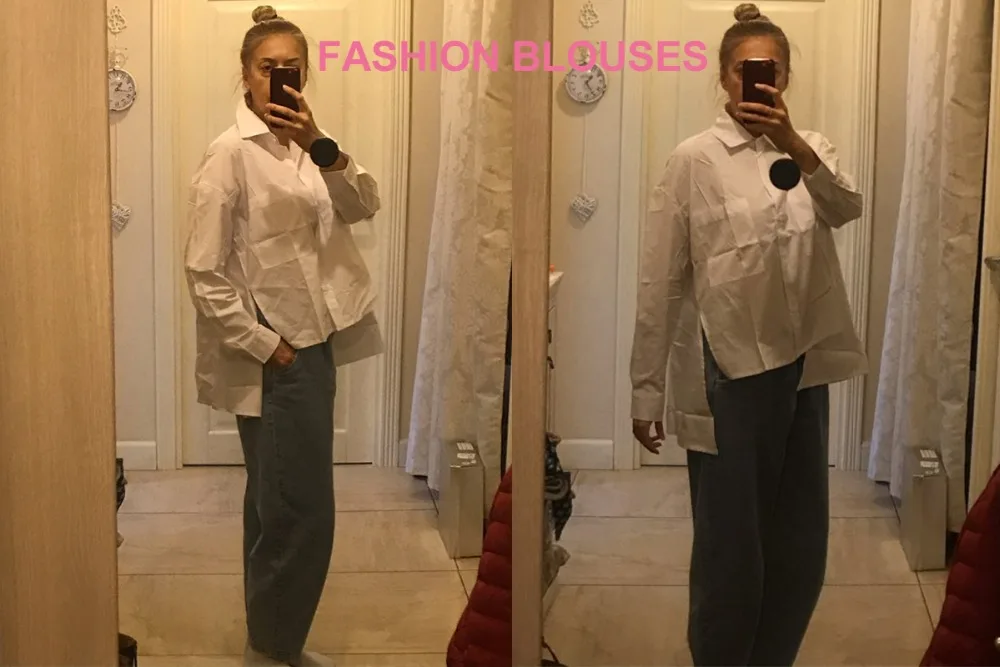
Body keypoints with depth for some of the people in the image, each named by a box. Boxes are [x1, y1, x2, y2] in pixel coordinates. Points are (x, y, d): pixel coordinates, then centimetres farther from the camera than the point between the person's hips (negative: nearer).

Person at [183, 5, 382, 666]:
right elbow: (205, 273, -15)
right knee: (303, 512, -5)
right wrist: (264, 346, -16)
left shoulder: (302, 147, 10)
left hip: (312, 347, 8)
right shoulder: (231, 154, -12)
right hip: (274, 358, -8)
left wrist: (321, 146, -20)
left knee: (279, 507, 16)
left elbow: (364, 205, -5)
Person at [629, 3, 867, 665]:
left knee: (801, 543, 12)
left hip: (802, 367, 4)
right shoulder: (695, 159, -4)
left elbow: (847, 208, -15)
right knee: (730, 543, 3)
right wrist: (646, 392, -6)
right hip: (727, 370, -4)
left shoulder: (811, 149, 8)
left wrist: (796, 146, -34)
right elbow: (661, 282, -5)